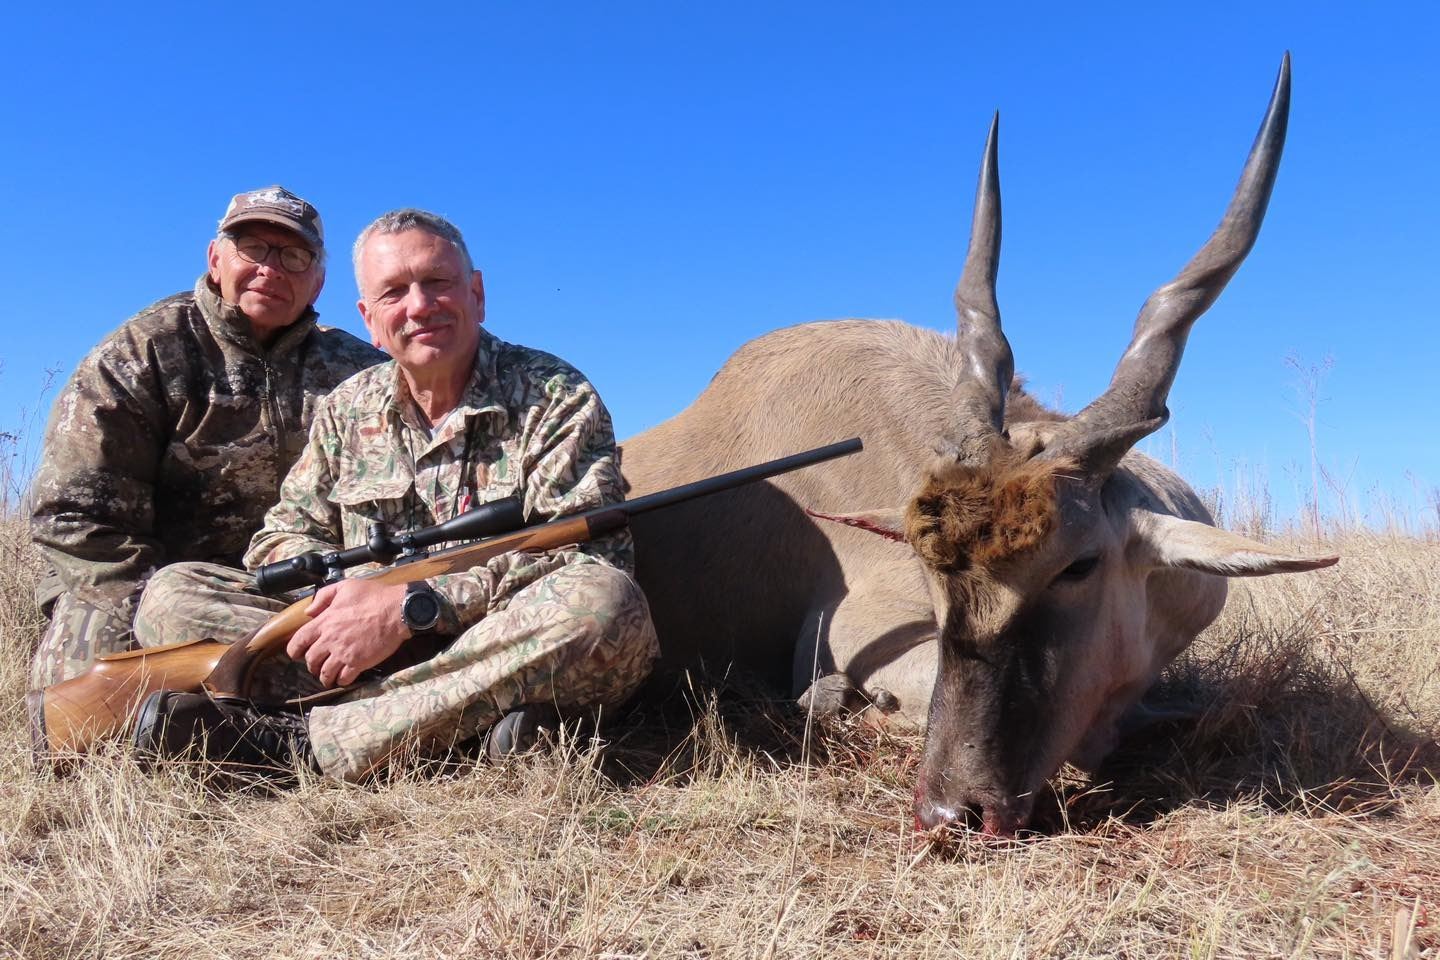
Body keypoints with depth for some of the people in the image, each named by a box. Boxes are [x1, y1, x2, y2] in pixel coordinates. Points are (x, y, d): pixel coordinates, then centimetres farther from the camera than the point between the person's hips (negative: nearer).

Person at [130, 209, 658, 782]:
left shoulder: (556, 397, -2)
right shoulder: (347, 410, 12)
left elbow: (591, 555, -16)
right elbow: (280, 538, 12)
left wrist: (409, 606, -22)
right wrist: (343, 588, -14)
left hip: (506, 657, -3)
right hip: (364, 655, 4)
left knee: (608, 605, -35)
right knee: (172, 594, -10)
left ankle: (294, 742, -30)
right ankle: (467, 717, -26)